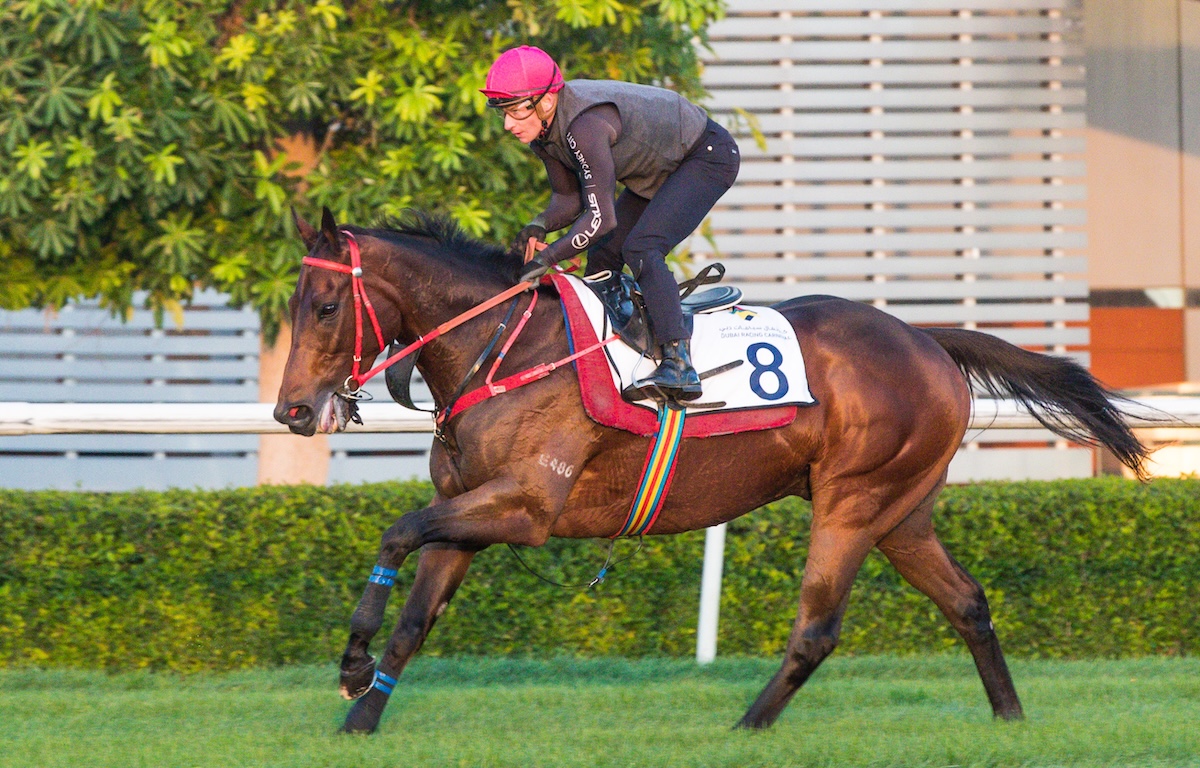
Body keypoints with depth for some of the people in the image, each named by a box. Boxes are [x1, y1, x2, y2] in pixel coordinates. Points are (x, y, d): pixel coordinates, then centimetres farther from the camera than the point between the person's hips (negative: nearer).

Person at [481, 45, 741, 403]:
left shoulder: (584, 125, -37)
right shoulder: (540, 128, -9)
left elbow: (601, 218, -36)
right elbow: (569, 199, 2)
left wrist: (548, 257, -33)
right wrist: (539, 226, -17)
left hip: (708, 155, -10)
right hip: (660, 167, 10)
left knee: (641, 249, -25)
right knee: (603, 256, 6)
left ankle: (679, 366, -33)